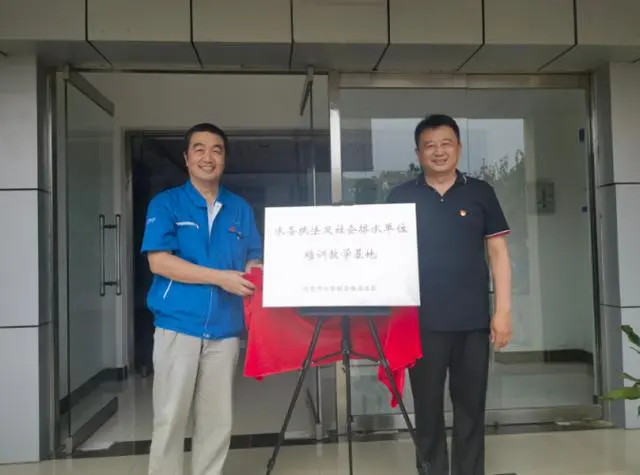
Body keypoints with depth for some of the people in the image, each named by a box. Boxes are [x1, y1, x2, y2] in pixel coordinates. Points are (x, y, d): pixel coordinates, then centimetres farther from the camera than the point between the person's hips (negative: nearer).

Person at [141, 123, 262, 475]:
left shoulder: (240, 209, 11)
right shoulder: (166, 203, 0)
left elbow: (253, 260, 14)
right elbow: (159, 261, -11)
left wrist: (254, 271, -11)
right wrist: (221, 277, -16)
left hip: (225, 329, 3)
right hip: (178, 326, -3)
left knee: (218, 421, 11)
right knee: (169, 418, 4)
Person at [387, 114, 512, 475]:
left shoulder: (480, 192, 5)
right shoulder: (401, 197, 3)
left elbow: (498, 251, 4)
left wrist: (503, 310, -2)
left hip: (473, 321, 1)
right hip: (422, 322, 0)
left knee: (471, 408, 10)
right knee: (427, 408, 9)